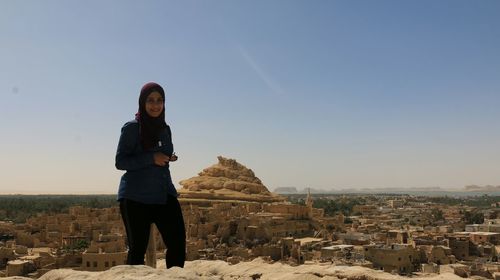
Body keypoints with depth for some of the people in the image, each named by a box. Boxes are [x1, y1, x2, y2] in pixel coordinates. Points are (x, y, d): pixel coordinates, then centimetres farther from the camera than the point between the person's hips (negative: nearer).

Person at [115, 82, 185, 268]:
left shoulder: (165, 129, 13)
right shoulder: (132, 128, -3)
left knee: (178, 242, -7)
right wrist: (151, 158, -17)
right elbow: (120, 162, -7)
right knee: (138, 247, 0)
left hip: (164, 194, 5)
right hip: (136, 197, -4)